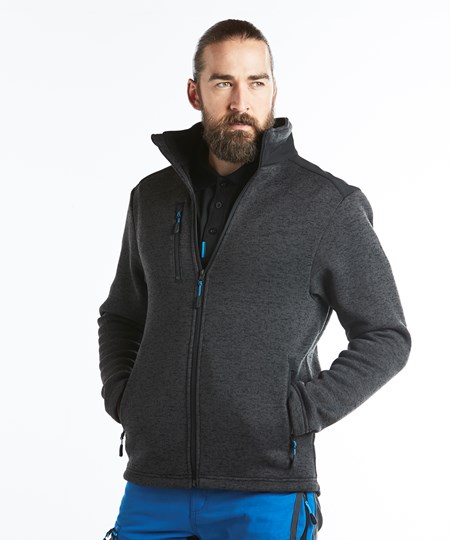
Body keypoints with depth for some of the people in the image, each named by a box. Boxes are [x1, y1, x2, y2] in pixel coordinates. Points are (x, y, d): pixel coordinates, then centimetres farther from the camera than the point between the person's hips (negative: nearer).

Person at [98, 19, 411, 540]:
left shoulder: (329, 204, -2)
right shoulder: (153, 197, 10)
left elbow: (386, 336, 1)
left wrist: (298, 414, -8)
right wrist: (123, 399, 6)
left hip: (266, 494, -3)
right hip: (153, 486, 4)